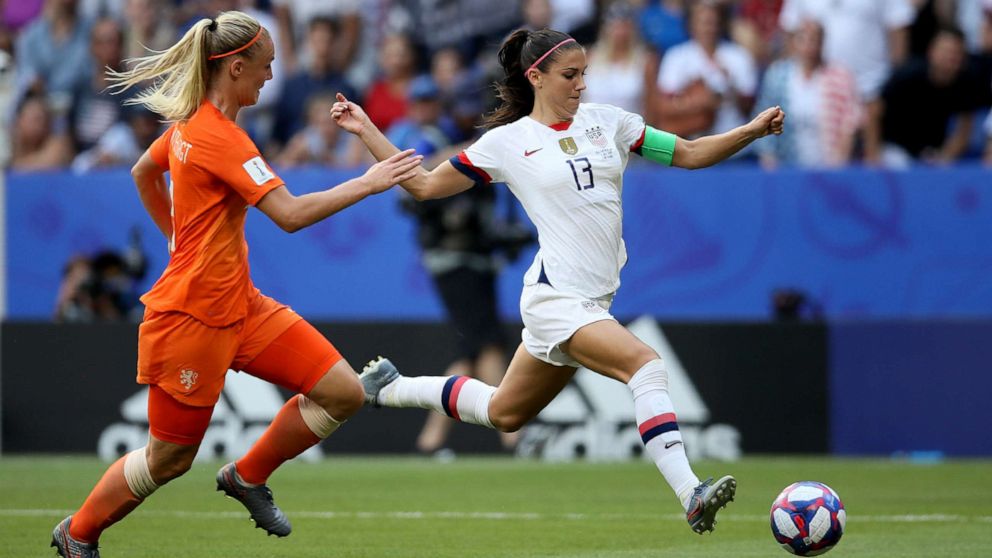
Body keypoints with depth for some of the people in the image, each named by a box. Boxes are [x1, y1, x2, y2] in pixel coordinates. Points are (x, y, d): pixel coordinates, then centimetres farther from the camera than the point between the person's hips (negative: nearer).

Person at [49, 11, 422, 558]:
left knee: (342, 393, -1)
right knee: (169, 458, 5)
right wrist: (365, 184, -22)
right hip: (191, 316, -9)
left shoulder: (192, 120, 7)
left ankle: (248, 476, 19)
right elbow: (290, 214, -28)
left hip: (238, 305, 9)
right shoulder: (220, 137, -22)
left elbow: (143, 172, 26)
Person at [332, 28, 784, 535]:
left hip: (592, 301, 6)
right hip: (556, 297, -6)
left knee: (504, 414, 19)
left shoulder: (607, 122, 9)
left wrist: (752, 131, -4)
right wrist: (366, 132, 0)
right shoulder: (507, 141, -1)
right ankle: (691, 496, -33)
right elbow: (424, 185, 7)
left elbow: (690, 154, 10)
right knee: (645, 363, -27)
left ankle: (390, 388, 41)